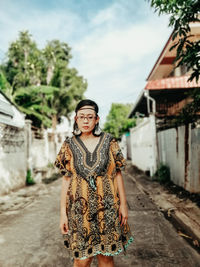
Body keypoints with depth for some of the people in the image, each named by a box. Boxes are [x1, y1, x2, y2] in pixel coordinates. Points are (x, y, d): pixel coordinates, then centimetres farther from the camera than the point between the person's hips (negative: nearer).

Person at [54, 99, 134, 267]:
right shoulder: (69, 145, 1)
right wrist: (63, 213, 0)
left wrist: (123, 204, 1)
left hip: (107, 207, 1)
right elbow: (66, 180, 1)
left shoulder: (109, 141, 1)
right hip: (80, 208, 0)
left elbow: (118, 174, 4)